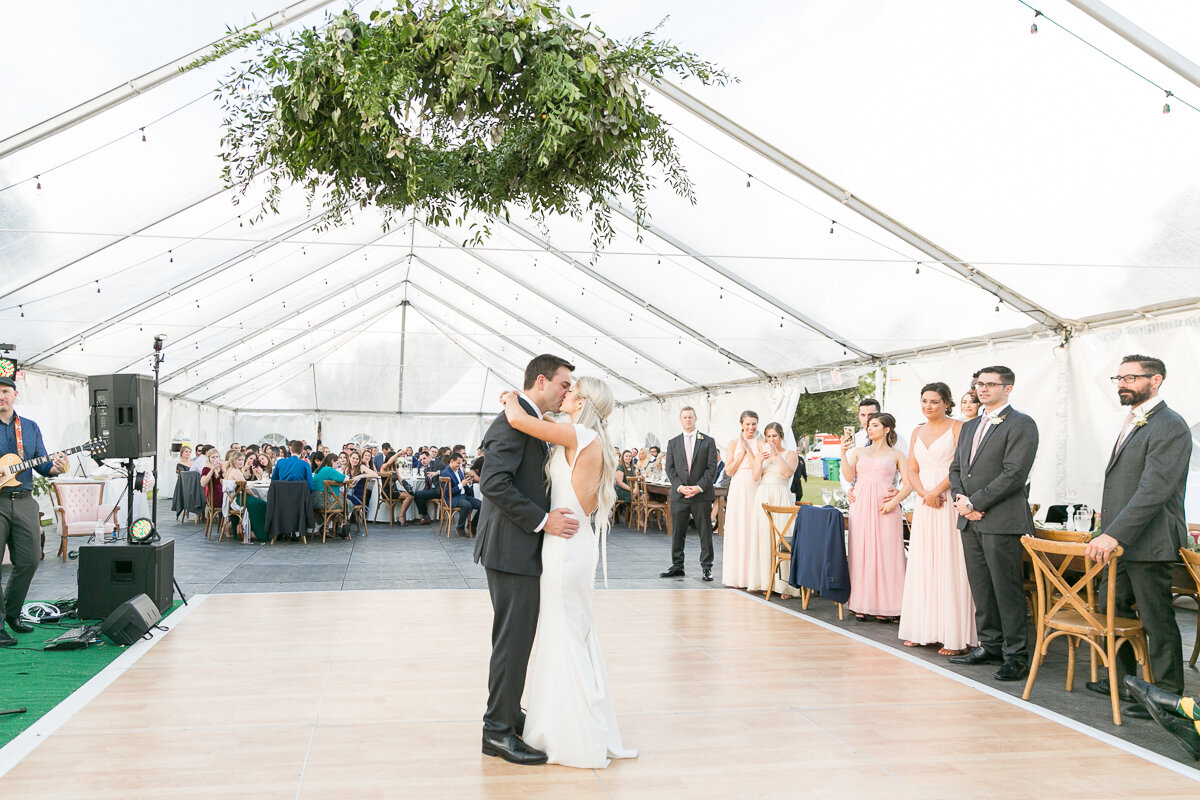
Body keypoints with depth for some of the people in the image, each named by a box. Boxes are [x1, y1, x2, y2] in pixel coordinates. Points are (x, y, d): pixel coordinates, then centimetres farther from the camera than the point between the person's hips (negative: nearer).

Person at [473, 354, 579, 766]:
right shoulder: (513, 420, -16)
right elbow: (495, 483, -25)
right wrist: (542, 520, -23)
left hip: (521, 548, 11)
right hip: (512, 548, -11)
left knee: (517, 638, 18)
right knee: (513, 640, -4)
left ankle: (508, 713, 31)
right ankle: (498, 731, 6)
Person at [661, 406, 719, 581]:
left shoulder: (708, 441, 4)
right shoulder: (673, 443, 11)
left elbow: (712, 468, -1)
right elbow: (670, 468, 6)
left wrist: (699, 487, -12)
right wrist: (679, 486, -9)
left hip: (702, 495, -2)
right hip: (678, 495, 2)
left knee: (705, 532, 1)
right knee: (677, 532, 5)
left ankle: (706, 567, 8)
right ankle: (677, 566, 14)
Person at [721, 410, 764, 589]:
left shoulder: (761, 444, 3)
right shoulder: (733, 443, 7)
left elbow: (757, 474, -7)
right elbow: (728, 471, -1)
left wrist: (749, 450, -8)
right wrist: (742, 452, -6)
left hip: (755, 490, -1)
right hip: (738, 490, 1)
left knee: (754, 530, -3)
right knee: (736, 531, 1)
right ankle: (736, 575, 7)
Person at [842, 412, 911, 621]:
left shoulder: (896, 455, 10)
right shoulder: (859, 452, 16)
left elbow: (908, 484, 2)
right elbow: (849, 475, 3)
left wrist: (894, 501, -11)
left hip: (884, 508, -2)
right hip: (861, 507, 2)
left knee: (885, 552, -4)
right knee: (861, 552, 0)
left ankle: (885, 606, 0)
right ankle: (861, 604, 5)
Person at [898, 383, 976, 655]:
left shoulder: (957, 427, -3)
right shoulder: (917, 432, 16)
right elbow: (912, 470, 12)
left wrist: (936, 491, -15)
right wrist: (924, 493, -5)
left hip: (950, 503, -6)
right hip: (924, 505, 6)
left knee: (949, 565, -6)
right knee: (922, 564, 7)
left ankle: (954, 636, -2)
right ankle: (922, 629, 14)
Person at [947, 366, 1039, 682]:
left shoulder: (1021, 424, -6)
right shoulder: (969, 426, 19)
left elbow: (1015, 473, -15)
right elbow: (956, 468, 20)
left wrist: (975, 503, -14)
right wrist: (960, 499, 0)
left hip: (1002, 521, -8)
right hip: (971, 520, 8)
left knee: (1007, 590, -5)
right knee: (981, 588, 11)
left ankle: (1016, 655, 2)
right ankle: (990, 646, 21)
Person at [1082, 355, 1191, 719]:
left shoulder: (1169, 426, -16)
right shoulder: (1132, 423, 16)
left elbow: (1155, 490, -25)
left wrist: (1115, 534, -29)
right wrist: (1107, 530, 19)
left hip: (1148, 543, -9)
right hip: (1121, 540, 9)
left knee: (1157, 621, 1)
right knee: (1116, 613, 18)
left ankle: (1167, 695, 12)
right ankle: (1121, 678, 32)